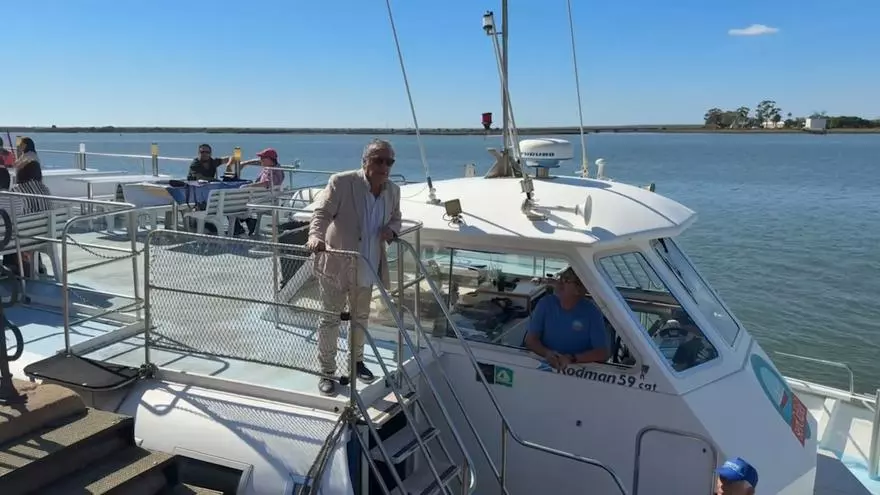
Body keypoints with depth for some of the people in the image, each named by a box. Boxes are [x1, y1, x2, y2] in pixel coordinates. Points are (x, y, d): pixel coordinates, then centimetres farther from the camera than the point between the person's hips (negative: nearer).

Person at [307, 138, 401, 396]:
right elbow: (322, 212, -20)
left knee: (361, 317, 21)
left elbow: (396, 217, 18)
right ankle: (327, 372, 18)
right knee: (331, 318, 5)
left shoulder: (393, 190, 1)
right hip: (335, 263, -5)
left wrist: (391, 229, -6)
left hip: (367, 267, 6)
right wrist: (315, 236, -40)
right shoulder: (341, 182, -17)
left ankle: (356, 361, 41)